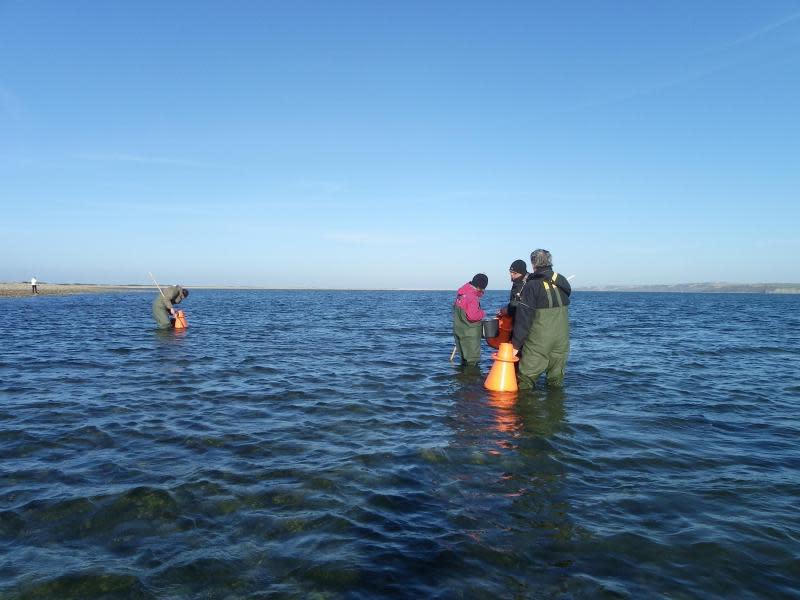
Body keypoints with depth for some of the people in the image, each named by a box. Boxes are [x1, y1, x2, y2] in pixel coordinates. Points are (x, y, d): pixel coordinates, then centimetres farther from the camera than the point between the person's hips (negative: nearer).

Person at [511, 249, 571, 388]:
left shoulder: (532, 285, -12)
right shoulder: (562, 282, 6)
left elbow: (523, 318, -15)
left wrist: (516, 344, -11)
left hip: (538, 341, -6)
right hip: (562, 339, 6)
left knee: (526, 377, 1)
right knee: (557, 378, 14)